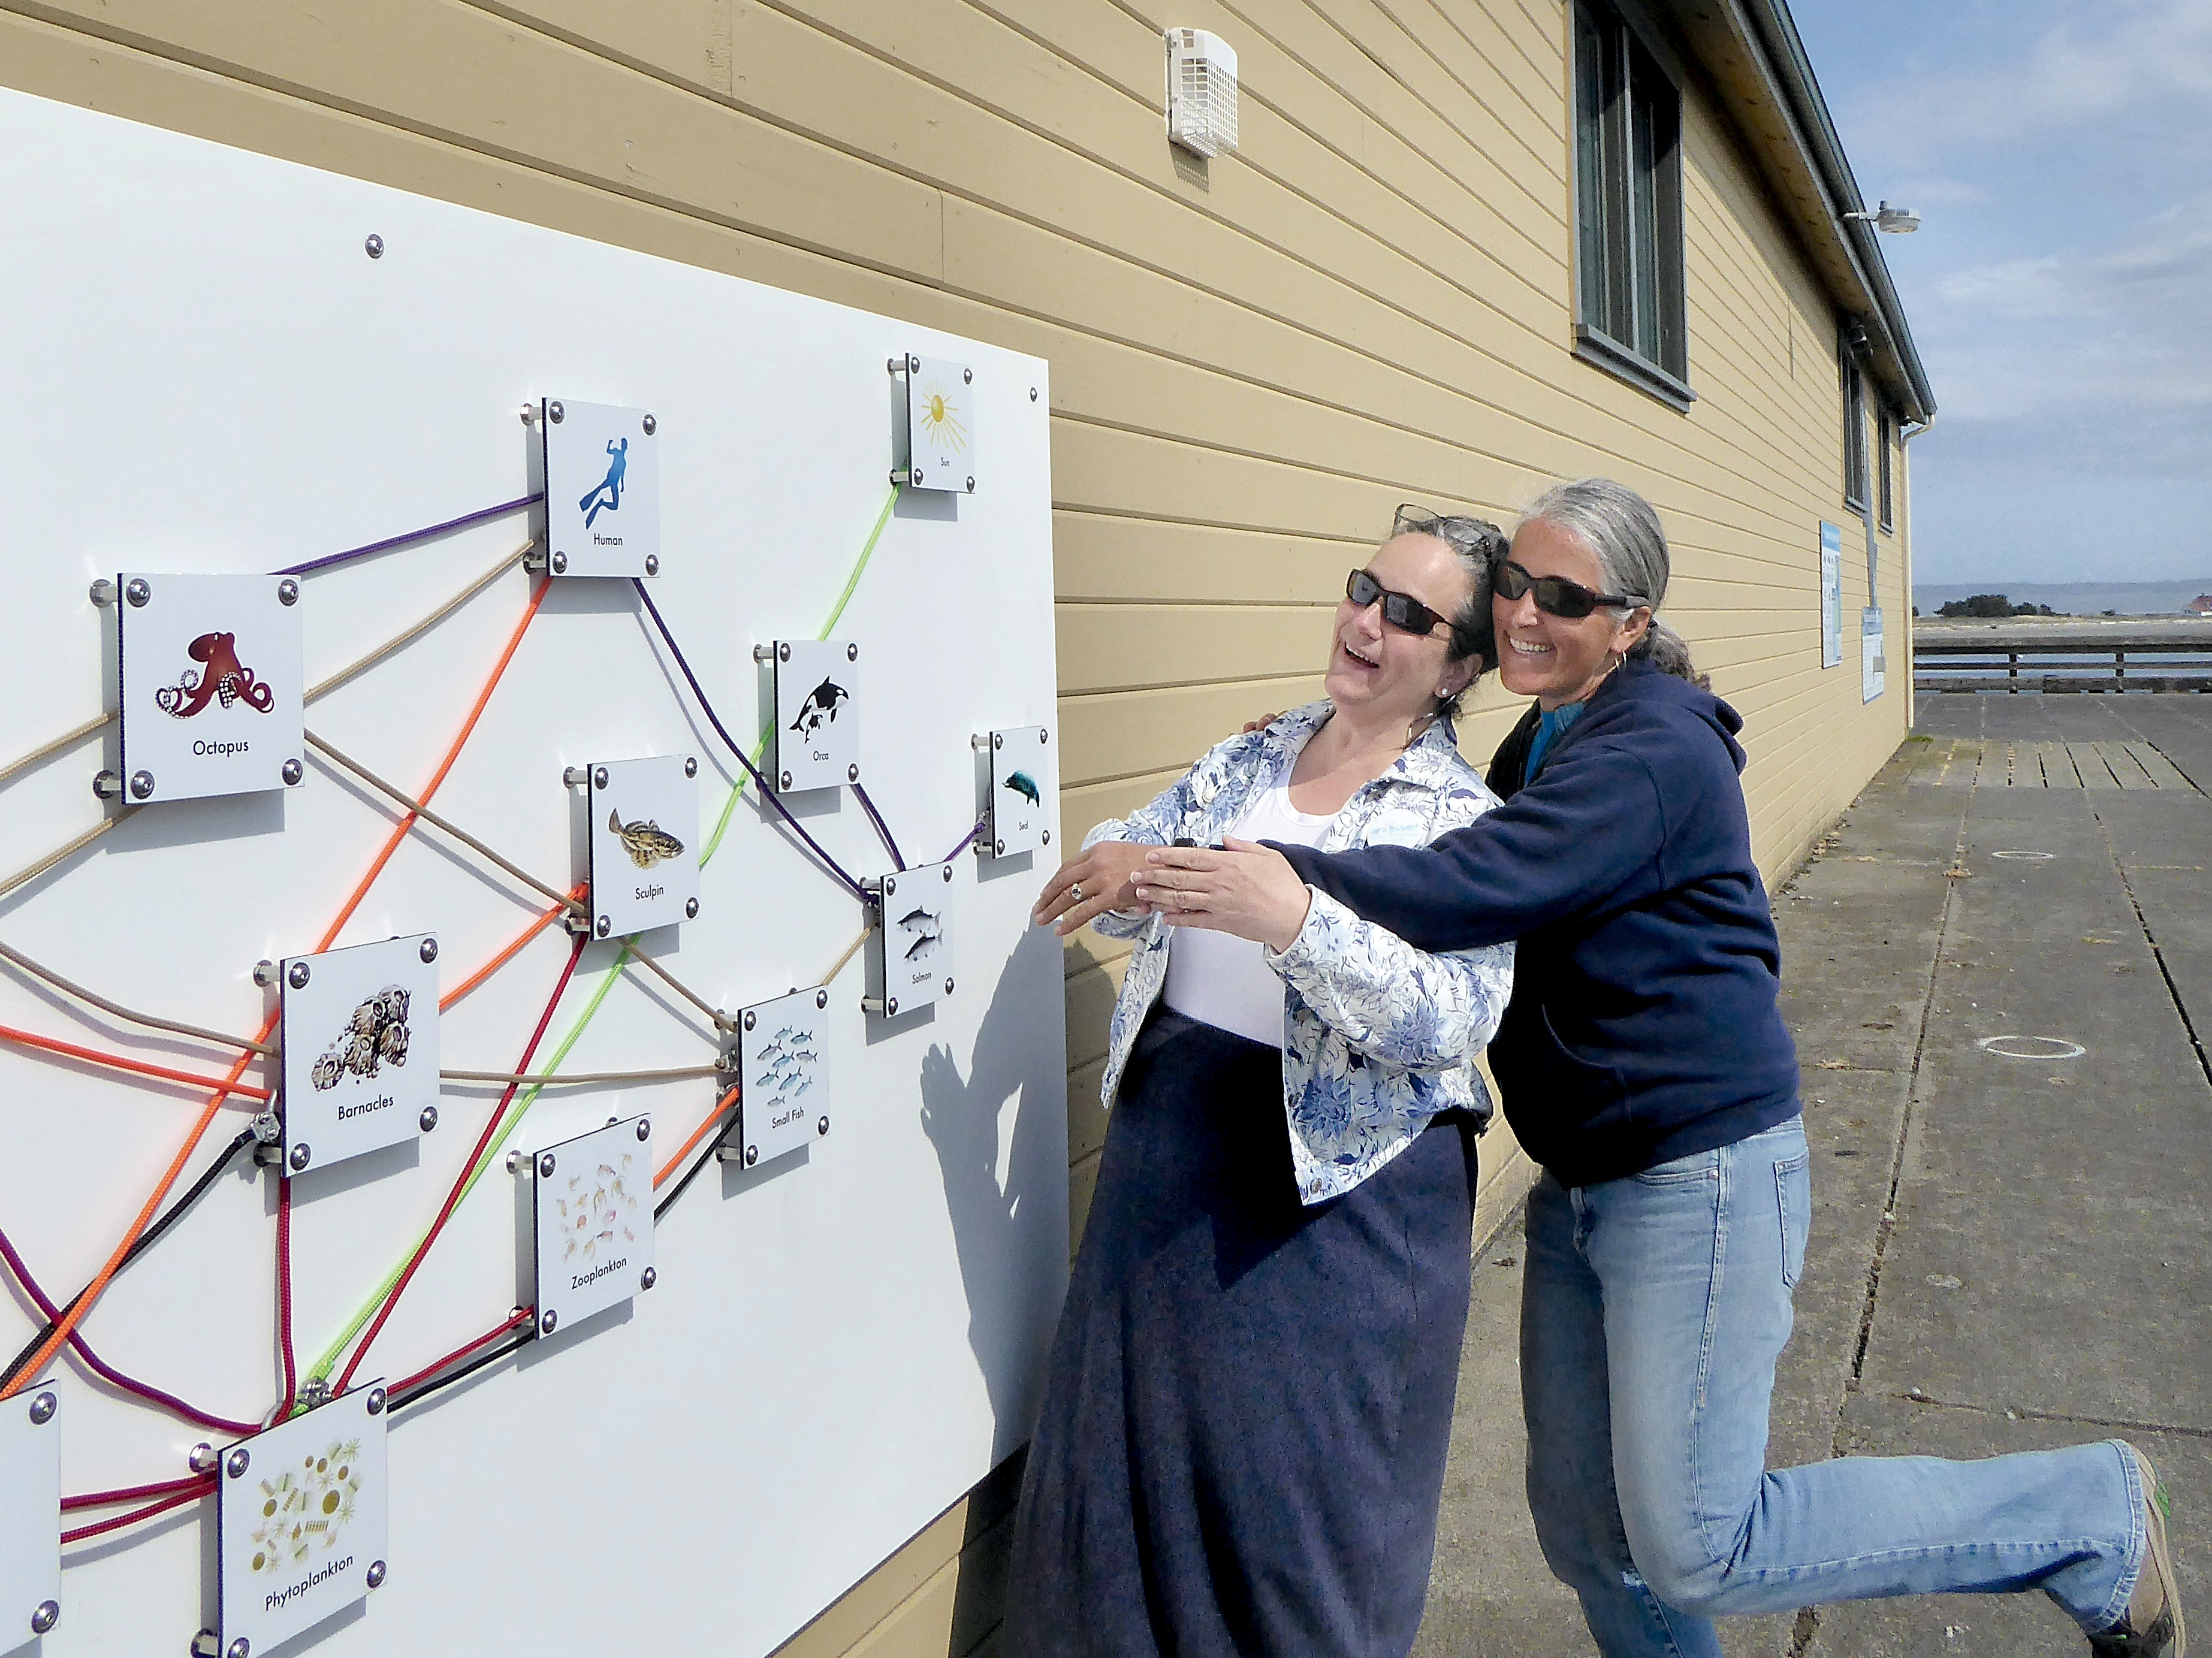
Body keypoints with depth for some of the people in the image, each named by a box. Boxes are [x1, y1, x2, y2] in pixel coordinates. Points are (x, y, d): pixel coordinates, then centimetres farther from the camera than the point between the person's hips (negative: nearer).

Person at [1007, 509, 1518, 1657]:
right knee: (1130, 1456, 14)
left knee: (1303, 1497, 6)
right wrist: (1135, 869, -18)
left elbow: (1446, 1017, -22)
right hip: (1168, 1144, 5)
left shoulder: (1465, 821, -8)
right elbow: (1119, 866, 7)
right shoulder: (1247, 762, 8)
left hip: (1339, 1188, -5)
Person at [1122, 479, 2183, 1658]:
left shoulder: (1655, 751, -18)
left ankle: (2096, 1518, 13)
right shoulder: (1539, 744, 12)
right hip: (1582, 1182, 9)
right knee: (1585, 1527, 14)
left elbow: (1494, 882, -33)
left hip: (1701, 1171, -9)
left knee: (1696, 1548, -4)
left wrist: (1304, 894, -47)